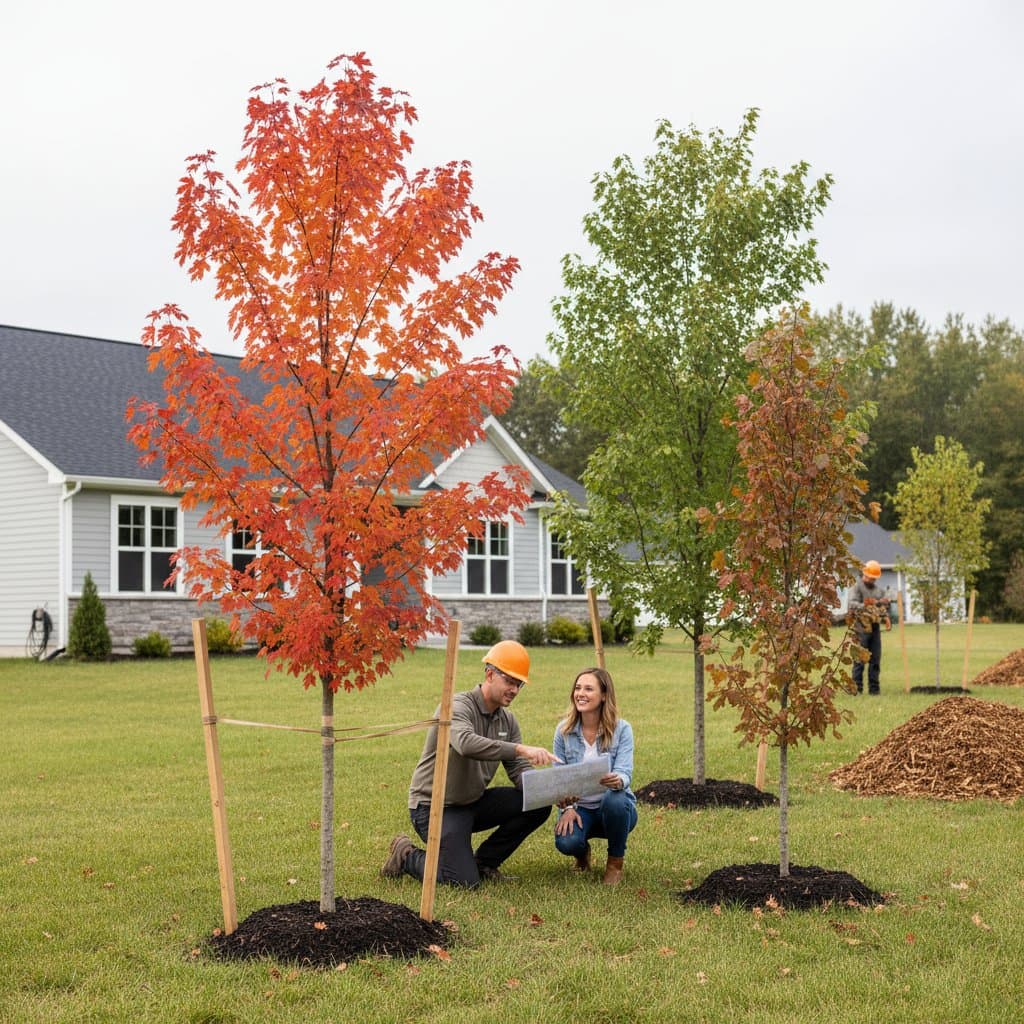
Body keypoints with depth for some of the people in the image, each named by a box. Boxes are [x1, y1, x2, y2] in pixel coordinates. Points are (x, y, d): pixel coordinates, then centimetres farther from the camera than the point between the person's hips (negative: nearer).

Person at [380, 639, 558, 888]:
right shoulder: (457, 707, -20)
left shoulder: (507, 721, 4)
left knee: (539, 804, -10)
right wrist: (520, 749, -51)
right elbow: (467, 744, -42)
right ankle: (407, 856, 8)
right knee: (465, 881, -20)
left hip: (473, 802, 7)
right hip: (435, 806, -7)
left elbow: (520, 771, -1)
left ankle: (483, 861, 6)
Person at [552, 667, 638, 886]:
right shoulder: (563, 730, -3)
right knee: (566, 842, -32)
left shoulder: (621, 729, -9)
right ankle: (582, 854, 12)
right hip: (578, 807, 1)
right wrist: (567, 808, -17)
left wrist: (617, 781, -43)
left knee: (614, 798, -38)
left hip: (615, 809, -1)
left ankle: (615, 863, -9)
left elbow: (625, 773, -18)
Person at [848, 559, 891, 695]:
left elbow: (883, 606, 24)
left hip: (875, 628, 7)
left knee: (875, 660, 7)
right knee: (860, 659, -7)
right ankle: (857, 687, -4)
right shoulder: (857, 587, -3)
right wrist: (864, 605, -33)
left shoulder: (877, 589, 20)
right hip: (861, 628, -7)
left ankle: (874, 688, 12)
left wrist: (886, 618, 4)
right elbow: (851, 604, -17)